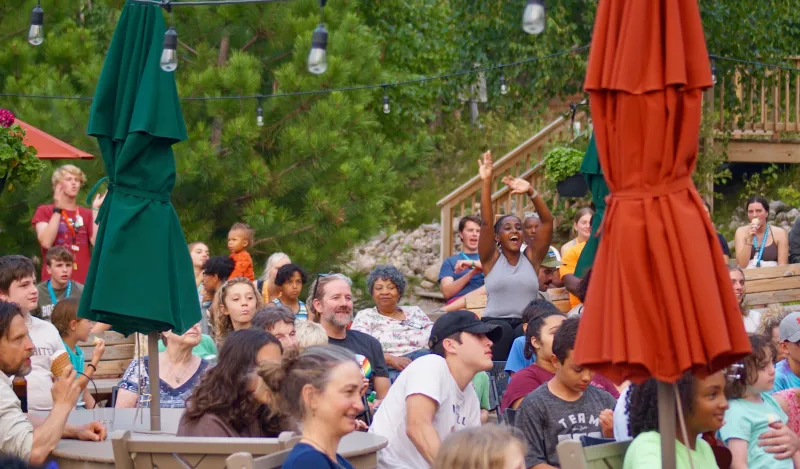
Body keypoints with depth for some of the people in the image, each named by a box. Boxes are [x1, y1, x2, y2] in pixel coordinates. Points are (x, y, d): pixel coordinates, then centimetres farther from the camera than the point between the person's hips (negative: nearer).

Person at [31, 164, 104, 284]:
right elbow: (46, 242, -9)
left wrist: (95, 210, -2)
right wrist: (58, 209, -8)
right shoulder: (44, 211, 8)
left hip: (83, 279, 3)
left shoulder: (87, 214, 16)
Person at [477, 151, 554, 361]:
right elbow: (486, 222, -2)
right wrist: (486, 183, -12)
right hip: (495, 322, -1)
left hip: (526, 323, 1)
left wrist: (530, 192, -9)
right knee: (502, 330, -37)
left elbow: (547, 221, 4)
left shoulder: (531, 257, 14)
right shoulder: (491, 259, 10)